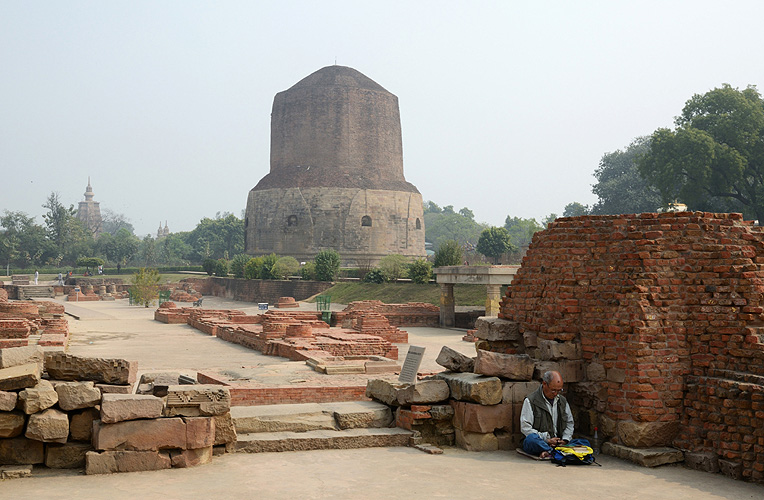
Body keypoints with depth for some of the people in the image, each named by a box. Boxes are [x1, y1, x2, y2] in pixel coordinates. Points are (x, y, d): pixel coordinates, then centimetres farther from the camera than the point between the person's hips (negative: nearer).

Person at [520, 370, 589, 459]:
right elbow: (525, 428, -9)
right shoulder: (531, 401, -3)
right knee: (531, 439, -39)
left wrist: (565, 439, 2)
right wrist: (546, 440, -15)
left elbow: (569, 423, 22)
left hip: (559, 443, 6)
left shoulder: (562, 401, 16)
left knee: (585, 443, -18)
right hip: (539, 441, -5)